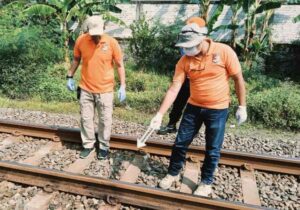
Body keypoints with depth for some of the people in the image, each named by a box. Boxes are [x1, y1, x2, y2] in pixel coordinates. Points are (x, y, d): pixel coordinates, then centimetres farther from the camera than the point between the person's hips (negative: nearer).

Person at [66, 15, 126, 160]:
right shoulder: (80, 40, -5)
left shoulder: (112, 42, -12)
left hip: (105, 90, -2)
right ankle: (88, 144, 30)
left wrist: (122, 86, -9)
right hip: (86, 89, 2)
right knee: (86, 118, 11)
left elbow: (120, 65, -5)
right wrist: (70, 77, 8)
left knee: (105, 120, 7)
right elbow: (76, 59, 11)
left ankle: (104, 146, 25)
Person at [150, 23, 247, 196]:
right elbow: (174, 89, -10)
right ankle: (173, 174, 32)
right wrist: (160, 114, -16)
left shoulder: (224, 52, -15)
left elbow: (238, 79, -6)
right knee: (181, 143, 9)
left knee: (212, 150, 8)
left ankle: (206, 182, 30)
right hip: (193, 107, 3)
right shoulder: (184, 61, -8)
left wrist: (242, 107, -4)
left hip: (218, 110, -2)